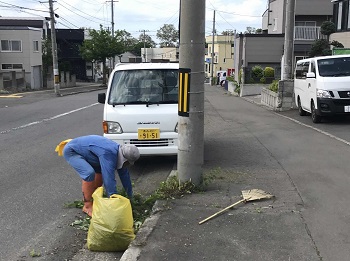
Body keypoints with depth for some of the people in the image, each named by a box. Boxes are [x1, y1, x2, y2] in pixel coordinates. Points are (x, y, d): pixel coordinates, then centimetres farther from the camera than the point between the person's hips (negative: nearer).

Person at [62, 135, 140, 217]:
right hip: (71, 151, -9)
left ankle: (94, 197, 14)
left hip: (81, 149, 9)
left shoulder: (118, 151, -6)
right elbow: (109, 178, -36)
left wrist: (129, 195, 8)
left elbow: (124, 174, 3)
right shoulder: (108, 154, -34)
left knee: (102, 170, 6)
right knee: (89, 173, -26)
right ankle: (88, 206, -12)